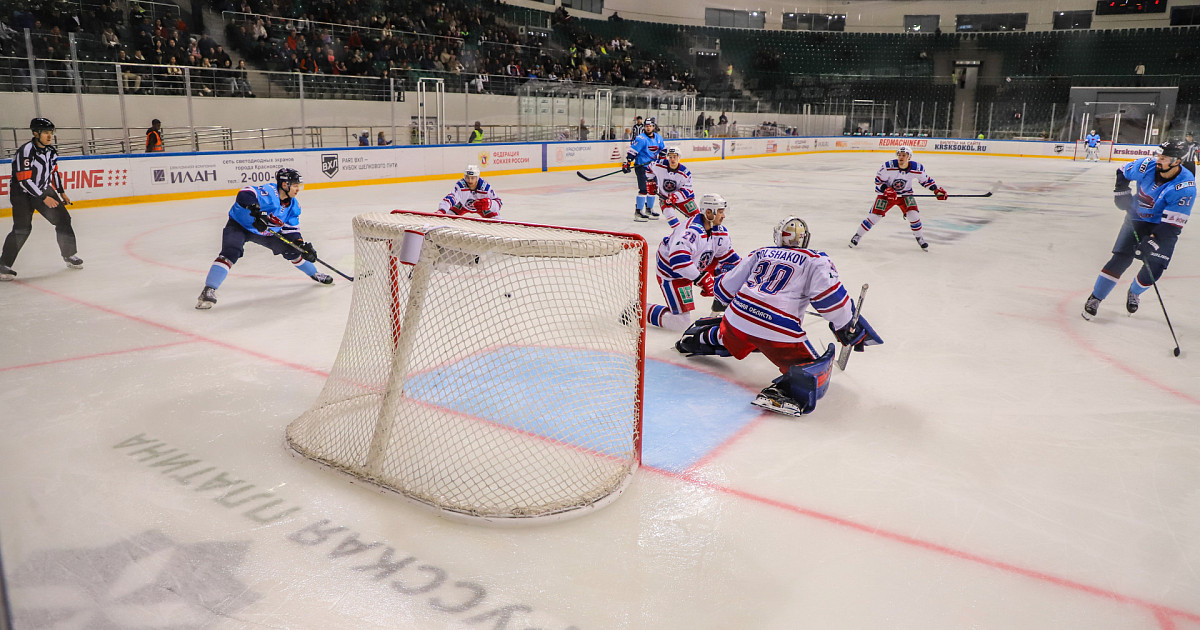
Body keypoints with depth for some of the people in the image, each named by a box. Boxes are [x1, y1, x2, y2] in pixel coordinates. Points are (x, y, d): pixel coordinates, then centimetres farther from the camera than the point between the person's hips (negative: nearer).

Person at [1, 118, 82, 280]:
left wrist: (61, 192, 17)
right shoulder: (26, 151, -23)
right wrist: (44, 198, -22)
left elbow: (54, 171, 17)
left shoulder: (51, 150, 2)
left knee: (62, 218, 4)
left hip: (44, 189, 7)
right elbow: (24, 180, -24)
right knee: (22, 228, -14)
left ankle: (69, 255, 19)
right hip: (21, 193, -7)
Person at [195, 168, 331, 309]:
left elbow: (291, 231, 0)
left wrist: (304, 246, -14)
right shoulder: (269, 192, -30)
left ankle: (314, 274, 32)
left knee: (291, 249, 6)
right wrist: (255, 210, -60)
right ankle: (208, 291, -29)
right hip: (239, 225, -7)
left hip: (267, 232, 7)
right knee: (230, 252, -28)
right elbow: (244, 194, -45)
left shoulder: (293, 205, -4)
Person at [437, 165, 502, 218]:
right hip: (463, 205, 0)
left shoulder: (485, 187, -35)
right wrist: (441, 211, -69)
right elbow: (449, 198, -51)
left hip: (481, 207, 0)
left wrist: (489, 204, -53)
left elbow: (498, 202, -30)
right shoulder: (460, 185, -39)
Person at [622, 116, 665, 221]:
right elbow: (632, 151, -17)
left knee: (653, 188, 15)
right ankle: (638, 212, -10)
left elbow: (664, 148, 22)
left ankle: (649, 209, 30)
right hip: (641, 166, -8)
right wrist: (627, 163, -24)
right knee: (644, 189, -15)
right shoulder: (641, 138, -14)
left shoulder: (658, 138, 7)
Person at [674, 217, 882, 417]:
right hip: (778, 331, -6)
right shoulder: (815, 260, 7)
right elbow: (829, 295, -8)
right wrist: (848, 328, 3)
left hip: (737, 319, 6)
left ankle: (698, 337, 36)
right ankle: (787, 387, -24)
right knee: (817, 369, 1)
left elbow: (726, 287, 19)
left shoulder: (760, 253, 18)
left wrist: (731, 303, 42)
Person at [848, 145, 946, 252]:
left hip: (905, 194, 2)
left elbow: (926, 180, 1)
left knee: (913, 215, -14)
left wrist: (937, 189, -7)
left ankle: (919, 238, 11)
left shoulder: (917, 168, -15)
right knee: (875, 215, -10)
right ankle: (857, 236, 6)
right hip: (886, 193, -2)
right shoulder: (888, 166, -23)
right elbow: (878, 180, -14)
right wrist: (886, 190, -28)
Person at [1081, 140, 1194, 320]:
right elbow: (1123, 173, 8)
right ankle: (1095, 298, -5)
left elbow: (1172, 224, -28)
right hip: (1137, 218, 1)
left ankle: (1134, 293, 23)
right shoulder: (1148, 165, -17)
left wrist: (1152, 242, -35)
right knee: (1121, 259, -12)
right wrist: (1121, 193, -1)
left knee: (1154, 268, -9)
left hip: (1163, 226, -1)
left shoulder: (1186, 187, -25)